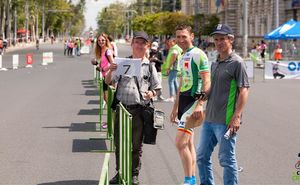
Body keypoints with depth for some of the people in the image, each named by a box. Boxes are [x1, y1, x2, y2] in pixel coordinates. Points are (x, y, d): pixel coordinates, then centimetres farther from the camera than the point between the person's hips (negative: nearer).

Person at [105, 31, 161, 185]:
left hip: (139, 110, -2)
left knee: (136, 145, 6)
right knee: (119, 142, 10)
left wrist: (151, 93, -12)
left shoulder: (149, 67, 5)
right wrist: (110, 71, -14)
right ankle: (120, 172, 23)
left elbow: (156, 87, 10)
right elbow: (108, 82, 7)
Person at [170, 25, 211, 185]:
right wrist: (175, 108, 23)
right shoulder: (183, 57, 17)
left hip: (193, 100, -9)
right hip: (183, 100, 9)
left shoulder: (198, 54, -11)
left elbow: (206, 83, -16)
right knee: (188, 143, 12)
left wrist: (200, 104, -25)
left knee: (180, 142, -14)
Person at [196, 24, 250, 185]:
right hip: (209, 119, 8)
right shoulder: (215, 64, 15)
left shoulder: (236, 62, -9)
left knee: (227, 159, -1)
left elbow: (244, 90, -14)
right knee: (202, 157, 14)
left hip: (226, 121, -8)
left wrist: (237, 116, -21)